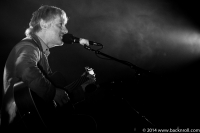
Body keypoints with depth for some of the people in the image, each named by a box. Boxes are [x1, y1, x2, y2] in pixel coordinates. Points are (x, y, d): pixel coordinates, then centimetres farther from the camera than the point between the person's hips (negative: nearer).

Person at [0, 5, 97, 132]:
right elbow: (26, 70, -38)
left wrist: (80, 88, 16)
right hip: (23, 121, -9)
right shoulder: (28, 47, -12)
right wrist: (53, 92, -28)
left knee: (88, 122, 11)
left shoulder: (42, 52, 18)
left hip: (39, 115, 9)